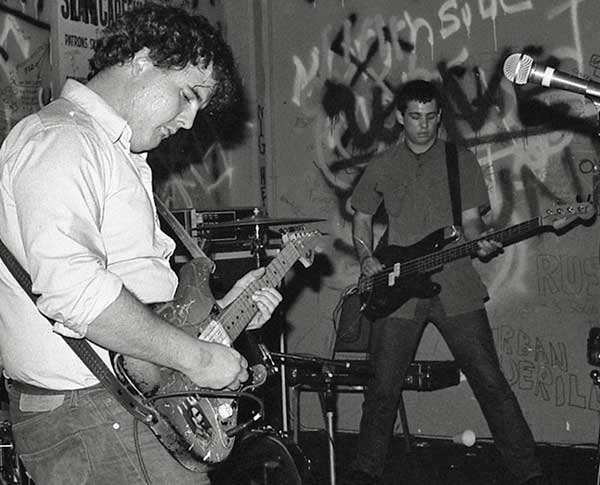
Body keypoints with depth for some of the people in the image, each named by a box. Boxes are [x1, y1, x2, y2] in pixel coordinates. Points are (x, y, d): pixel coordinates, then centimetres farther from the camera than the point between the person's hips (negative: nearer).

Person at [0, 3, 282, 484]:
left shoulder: (117, 155, 22)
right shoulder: (59, 140, -12)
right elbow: (71, 285, -27)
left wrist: (219, 312, 11)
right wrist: (194, 354, -21)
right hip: (87, 413, -10)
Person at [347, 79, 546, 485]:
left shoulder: (461, 161, 6)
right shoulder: (382, 167, 9)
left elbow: (470, 219, 5)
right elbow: (362, 217, 19)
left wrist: (480, 241, -17)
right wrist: (366, 258, 3)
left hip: (456, 287, -1)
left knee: (490, 380, -2)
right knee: (383, 388, 4)